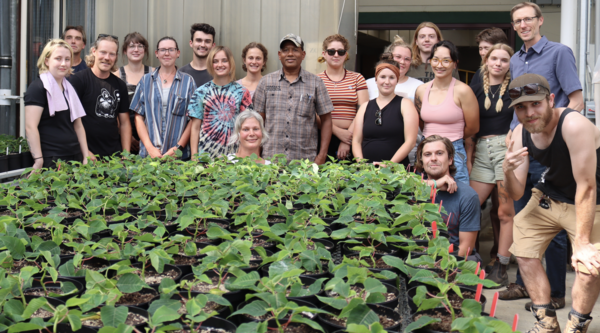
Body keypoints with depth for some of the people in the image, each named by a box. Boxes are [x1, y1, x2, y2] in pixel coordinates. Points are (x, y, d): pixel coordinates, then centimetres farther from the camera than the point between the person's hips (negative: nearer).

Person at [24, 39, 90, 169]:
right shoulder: (38, 87, -6)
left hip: (75, 158, 7)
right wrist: (38, 160, -19)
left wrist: (86, 157, 11)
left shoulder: (69, 88, 17)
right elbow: (30, 127, -14)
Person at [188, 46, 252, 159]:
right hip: (206, 153, 0)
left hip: (234, 153, 0)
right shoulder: (201, 92, 6)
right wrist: (194, 156, -1)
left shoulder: (241, 92, 6)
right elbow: (195, 127, 6)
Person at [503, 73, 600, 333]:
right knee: (522, 248, 4)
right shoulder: (520, 134, -10)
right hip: (548, 198, 7)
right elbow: (516, 194, -7)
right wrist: (508, 171, -30)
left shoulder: (574, 125, -31)